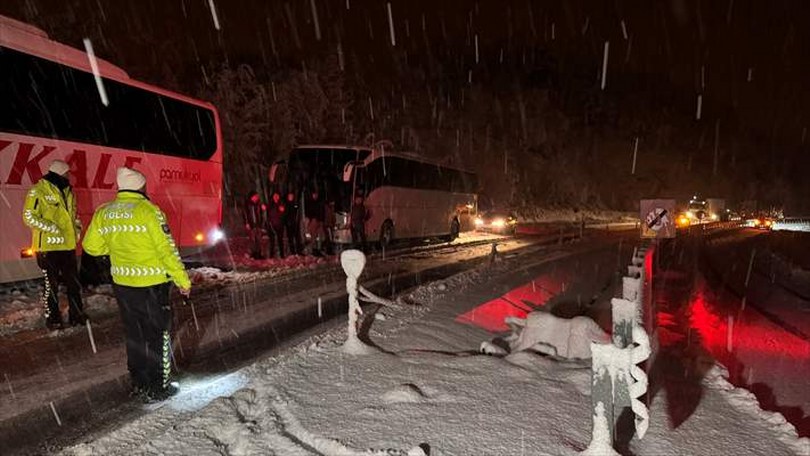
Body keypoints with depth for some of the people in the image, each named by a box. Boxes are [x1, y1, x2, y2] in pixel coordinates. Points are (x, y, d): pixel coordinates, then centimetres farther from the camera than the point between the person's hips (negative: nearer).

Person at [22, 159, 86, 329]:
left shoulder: (67, 191, 14)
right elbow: (29, 216, -13)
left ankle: (76, 315, 21)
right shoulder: (38, 191, -8)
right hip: (48, 246, -7)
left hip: (68, 245, 7)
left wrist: (77, 228, 8)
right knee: (51, 284, 2)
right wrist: (52, 228, -19)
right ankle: (52, 319, 14)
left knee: (74, 282, 11)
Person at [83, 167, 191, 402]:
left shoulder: (103, 213, 3)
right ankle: (157, 389, 16)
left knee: (134, 336, 20)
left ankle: (139, 384, 32)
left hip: (122, 284, 6)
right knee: (158, 336, 8)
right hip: (151, 285, -6)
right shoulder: (148, 210, -16)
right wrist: (183, 280, -10)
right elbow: (167, 249, -17)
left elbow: (91, 246, 13)